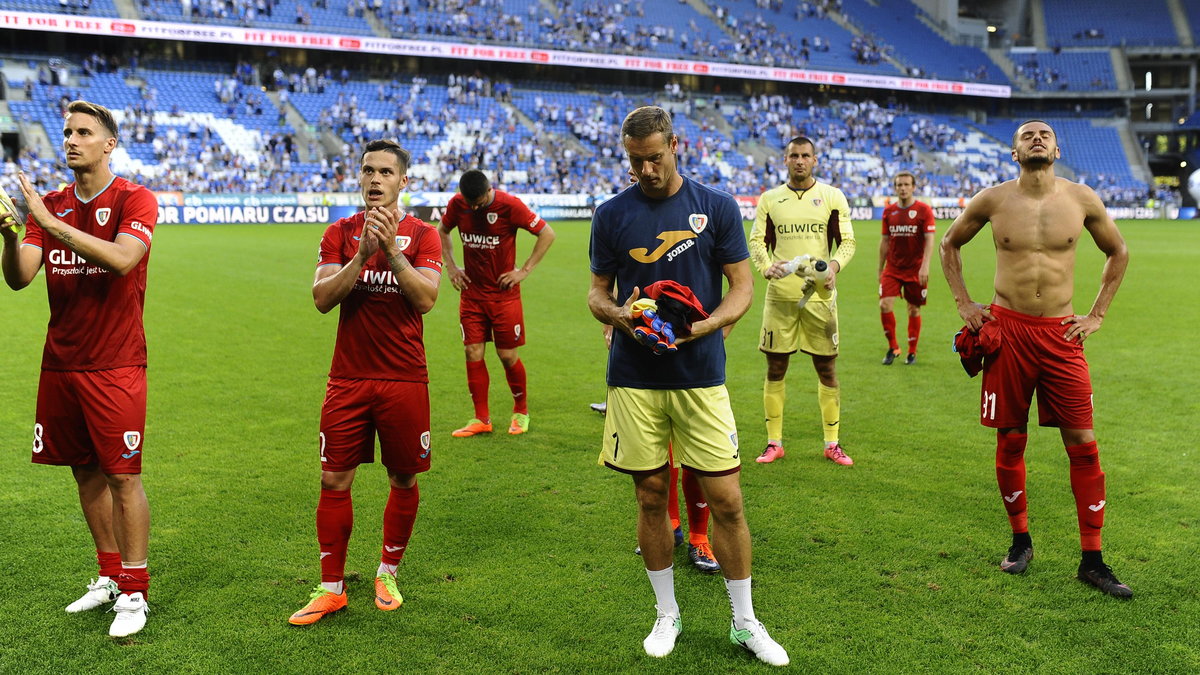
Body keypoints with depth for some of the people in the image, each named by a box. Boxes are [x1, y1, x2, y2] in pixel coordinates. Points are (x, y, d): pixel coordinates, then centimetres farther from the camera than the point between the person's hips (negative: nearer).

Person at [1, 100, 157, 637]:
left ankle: (134, 593, 8)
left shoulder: (135, 200, -5)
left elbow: (121, 259, -23)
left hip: (115, 366, -5)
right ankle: (109, 576, 28)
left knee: (122, 477, -3)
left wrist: (50, 222, -25)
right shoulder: (48, 205, 10)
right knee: (85, 473, 13)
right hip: (60, 364, 6)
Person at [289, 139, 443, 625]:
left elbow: (426, 298, -13)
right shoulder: (340, 233, 6)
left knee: (404, 481, 8)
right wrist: (362, 254, -18)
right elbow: (322, 299, -6)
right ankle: (331, 588, 15)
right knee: (334, 481, 2)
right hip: (348, 379, 1)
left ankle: (387, 574, 29)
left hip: (404, 380, -1)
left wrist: (391, 249, -21)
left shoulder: (422, 235, 1)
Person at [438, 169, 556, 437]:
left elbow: (547, 234, -9)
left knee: (508, 356, 1)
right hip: (471, 292, 4)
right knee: (473, 353, 0)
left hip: (504, 293, -3)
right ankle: (481, 419, 12)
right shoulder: (457, 204, -3)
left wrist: (524, 271, -11)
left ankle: (521, 411, 24)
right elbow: (442, 231, 18)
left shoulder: (509, 205, -15)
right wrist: (451, 267, 7)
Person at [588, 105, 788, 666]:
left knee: (726, 499, 0)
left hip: (701, 376, -1)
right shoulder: (612, 214, 4)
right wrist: (617, 314, -13)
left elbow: (742, 287, 3)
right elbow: (597, 291, 10)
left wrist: (704, 326, -16)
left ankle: (745, 622, 19)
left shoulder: (716, 207, 1)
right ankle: (666, 614, 28)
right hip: (634, 379, 1)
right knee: (651, 498, 8)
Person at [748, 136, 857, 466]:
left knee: (827, 369, 4)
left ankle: (832, 444, 15)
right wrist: (766, 266, -16)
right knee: (775, 368, 4)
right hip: (780, 294, 1)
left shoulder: (832, 197, 5)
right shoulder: (769, 199, 8)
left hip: (820, 294, -1)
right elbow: (756, 240, 4)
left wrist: (834, 266, -15)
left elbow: (847, 241, 5)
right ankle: (774, 442, 15)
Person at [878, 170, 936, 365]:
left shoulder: (924, 210, -4)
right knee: (884, 305, -12)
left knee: (914, 309, 5)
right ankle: (892, 347, 6)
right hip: (892, 268, 2)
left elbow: (930, 240, -9)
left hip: (915, 269, -2)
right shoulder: (888, 211, 6)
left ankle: (912, 352, 19)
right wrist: (880, 269, 12)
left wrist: (925, 266, -21)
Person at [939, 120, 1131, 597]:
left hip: (1061, 334, 0)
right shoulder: (993, 200, 0)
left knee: (1082, 443, -2)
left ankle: (1092, 559, 9)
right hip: (1007, 330, 0)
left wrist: (1097, 314, 9)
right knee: (1010, 441, 6)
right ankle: (1021, 540, 25)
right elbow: (950, 244, 15)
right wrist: (963, 303, 7)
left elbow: (1118, 253, 16)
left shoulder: (1081, 199, 1)